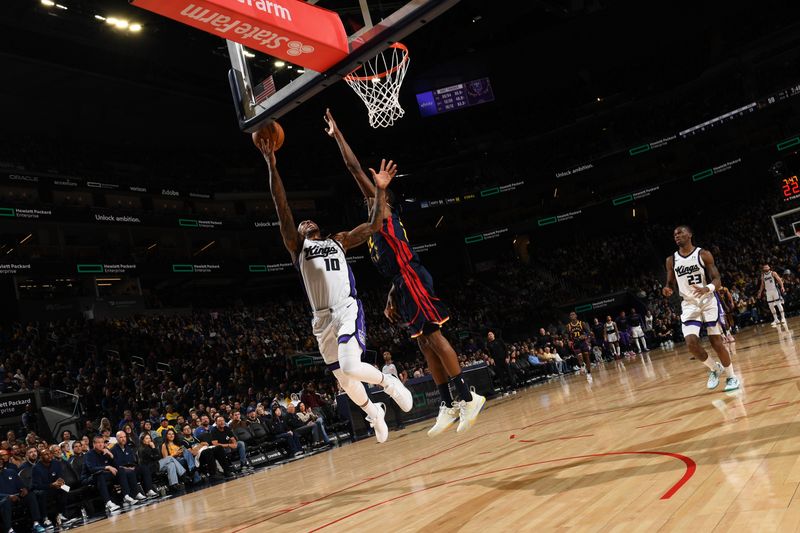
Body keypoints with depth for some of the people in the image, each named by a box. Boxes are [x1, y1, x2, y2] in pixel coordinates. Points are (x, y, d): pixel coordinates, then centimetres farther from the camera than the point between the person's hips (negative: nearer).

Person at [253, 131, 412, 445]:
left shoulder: (339, 241, 19)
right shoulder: (297, 247, 13)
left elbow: (374, 225, 13)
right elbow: (282, 208, 3)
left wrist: (380, 190, 0)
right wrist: (271, 164, -6)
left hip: (348, 309, -1)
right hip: (322, 319, 2)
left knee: (350, 367, -23)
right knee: (344, 380, 8)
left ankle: (389, 382, 7)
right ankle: (373, 412, 36)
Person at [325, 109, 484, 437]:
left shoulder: (383, 209, 7)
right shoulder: (380, 225, 30)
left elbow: (355, 169, 3)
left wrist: (337, 135, 7)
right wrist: (391, 299, 24)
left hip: (412, 280, -9)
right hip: (405, 283, 9)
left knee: (432, 336, -13)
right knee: (425, 343, 6)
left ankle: (468, 398, -13)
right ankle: (448, 407, 8)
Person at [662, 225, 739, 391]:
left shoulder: (703, 254, -6)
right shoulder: (671, 260, 3)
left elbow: (717, 280, -9)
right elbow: (670, 283, 12)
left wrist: (707, 288, -31)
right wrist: (667, 289, -13)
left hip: (708, 302, -2)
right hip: (689, 305, 3)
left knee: (716, 342, -1)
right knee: (691, 343, -14)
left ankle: (731, 376, 19)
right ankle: (714, 368, 11)